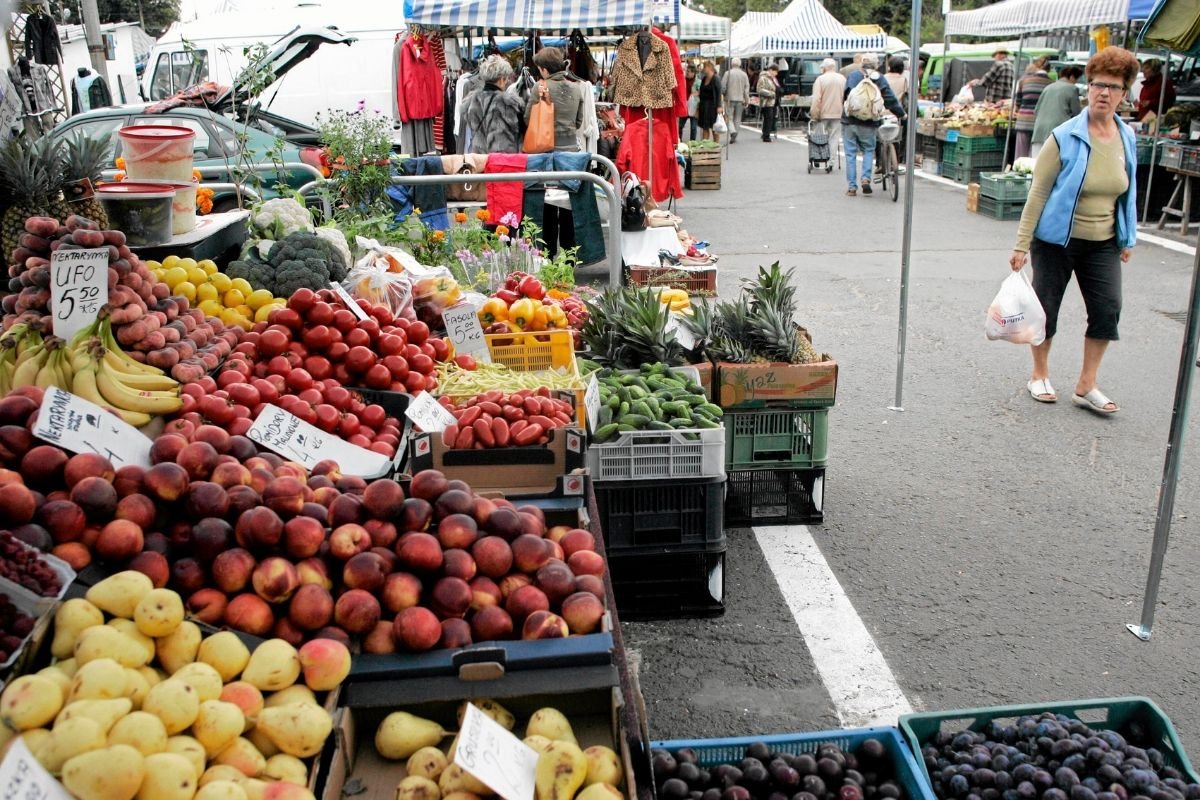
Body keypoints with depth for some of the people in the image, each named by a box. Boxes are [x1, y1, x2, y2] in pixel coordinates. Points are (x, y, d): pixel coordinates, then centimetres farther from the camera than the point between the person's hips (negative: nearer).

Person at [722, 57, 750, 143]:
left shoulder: (728, 73, -6)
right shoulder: (744, 74, 2)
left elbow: (723, 87, -7)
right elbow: (747, 88, 2)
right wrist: (746, 100, 8)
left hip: (730, 99, -3)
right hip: (740, 99, 3)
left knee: (729, 117, 3)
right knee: (737, 118, 11)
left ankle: (732, 131, -21)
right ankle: (735, 137, 11)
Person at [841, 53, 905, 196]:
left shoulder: (852, 77, 3)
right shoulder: (880, 79, 3)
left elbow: (845, 97, -3)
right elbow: (890, 100, 4)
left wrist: (846, 111, 8)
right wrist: (901, 114, 14)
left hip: (850, 121, 0)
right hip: (868, 123, 0)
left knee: (850, 153, 5)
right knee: (868, 150, 17)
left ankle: (852, 186, 5)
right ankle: (866, 177, -2)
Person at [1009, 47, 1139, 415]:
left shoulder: (1127, 138, 3)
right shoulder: (1065, 137, -12)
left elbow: (1128, 191, 14)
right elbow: (1038, 192, -11)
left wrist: (1127, 239, 16)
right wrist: (1022, 244, -12)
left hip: (1103, 243, 4)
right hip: (1056, 240, -4)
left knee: (1108, 309, -4)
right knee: (1046, 307, 5)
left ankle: (1086, 386, 8)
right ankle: (1039, 375, 26)